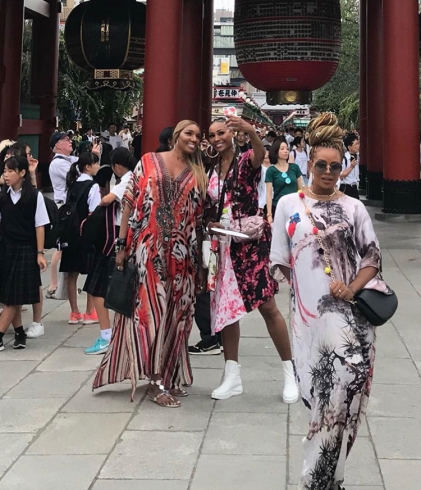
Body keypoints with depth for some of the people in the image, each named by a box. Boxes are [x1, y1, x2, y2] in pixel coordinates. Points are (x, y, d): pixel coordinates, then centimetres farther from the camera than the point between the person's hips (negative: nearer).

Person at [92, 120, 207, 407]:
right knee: (149, 309, -8)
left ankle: (168, 376, 18)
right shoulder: (149, 162, 4)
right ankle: (157, 381, -5)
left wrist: (200, 258, 4)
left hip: (182, 255, 3)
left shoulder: (198, 173, 11)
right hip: (148, 249, -3)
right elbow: (131, 202, 2)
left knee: (175, 313, 6)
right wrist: (122, 244, -3)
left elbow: (200, 218, 9)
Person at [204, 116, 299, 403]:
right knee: (225, 307, 8)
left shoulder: (246, 161, -6)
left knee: (267, 306, -4)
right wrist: (210, 224, -6)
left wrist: (250, 131, -51)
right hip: (223, 245, 6)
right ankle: (232, 376, 18)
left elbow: (261, 154, -31)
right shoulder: (211, 169, 10)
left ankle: (291, 372, 9)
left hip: (251, 242, -6)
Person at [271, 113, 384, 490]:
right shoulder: (289, 204, 6)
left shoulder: (354, 208, 6)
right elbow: (281, 261, 9)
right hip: (308, 310, 1)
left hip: (349, 312, 0)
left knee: (343, 390, -10)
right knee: (322, 391, 7)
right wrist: (309, 283, 1)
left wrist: (352, 288, -12)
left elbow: (373, 259, 4)